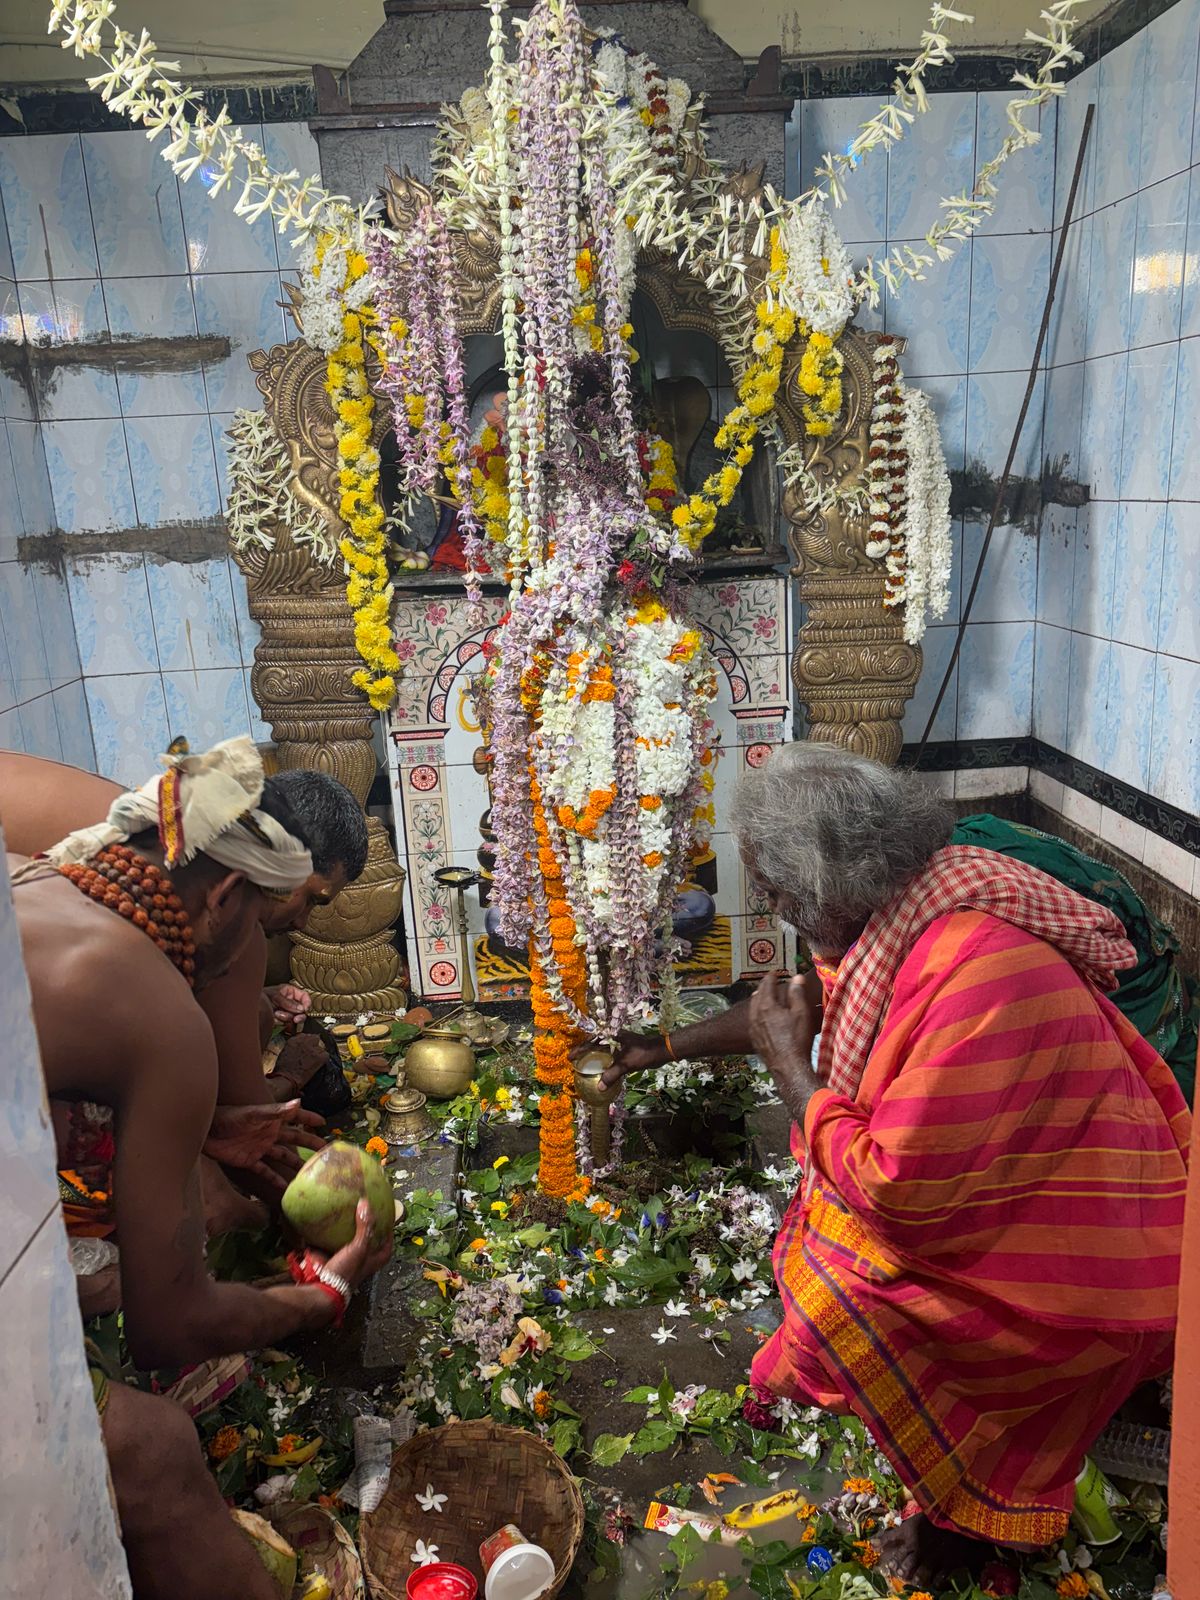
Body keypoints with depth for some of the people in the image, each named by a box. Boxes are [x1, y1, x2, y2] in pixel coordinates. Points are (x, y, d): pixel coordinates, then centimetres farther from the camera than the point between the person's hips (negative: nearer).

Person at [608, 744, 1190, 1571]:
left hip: (1085, 1278, -9)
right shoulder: (907, 909, -6)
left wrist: (790, 1065, -17)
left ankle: (960, 1501, 9)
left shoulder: (977, 973, -35)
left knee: (837, 1290, -18)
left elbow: (898, 1192, -31)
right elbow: (817, 1000, 13)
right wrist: (664, 1045, 17)